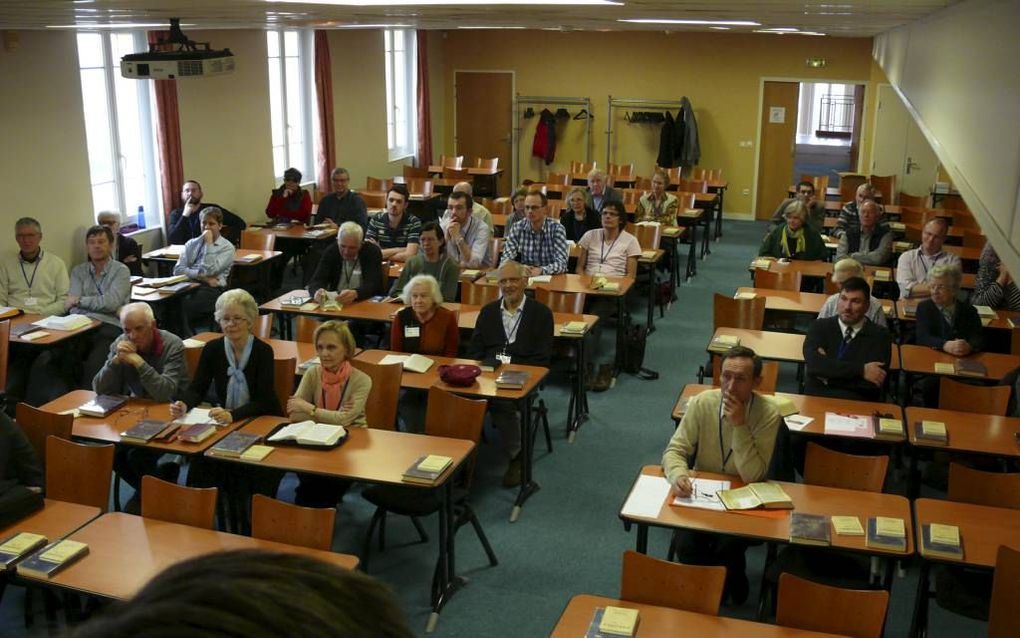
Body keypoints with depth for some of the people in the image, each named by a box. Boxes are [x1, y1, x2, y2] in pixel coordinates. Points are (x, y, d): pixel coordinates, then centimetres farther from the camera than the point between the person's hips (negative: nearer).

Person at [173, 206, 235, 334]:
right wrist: (203, 277, -7)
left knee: (183, 306, -33)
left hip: (211, 290, -4)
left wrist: (209, 242, -4)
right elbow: (178, 270, 8)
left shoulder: (227, 247, 6)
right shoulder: (192, 244, 20)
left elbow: (209, 270, -8)